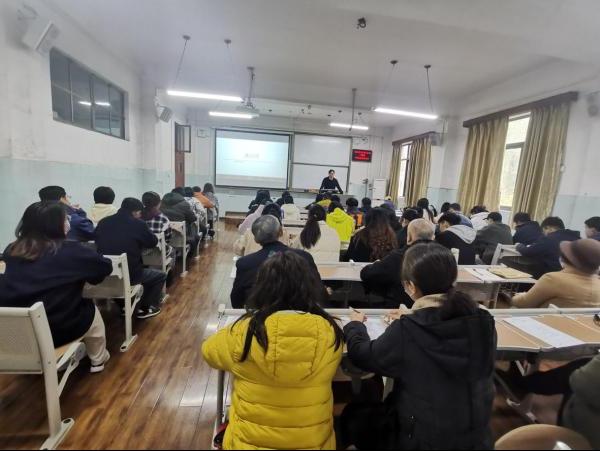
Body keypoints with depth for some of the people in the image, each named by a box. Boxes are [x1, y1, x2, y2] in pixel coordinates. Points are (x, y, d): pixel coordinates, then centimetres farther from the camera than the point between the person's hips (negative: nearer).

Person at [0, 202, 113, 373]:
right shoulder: (70, 250, -15)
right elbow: (105, 267, -4)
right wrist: (81, 274, 15)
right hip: (56, 331, -5)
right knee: (91, 310, 23)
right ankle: (98, 360, 39)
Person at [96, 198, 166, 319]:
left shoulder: (103, 222, 3)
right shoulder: (138, 224, -12)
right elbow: (153, 242, 2)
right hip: (129, 274, -6)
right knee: (161, 276, 18)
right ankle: (144, 309, 21)